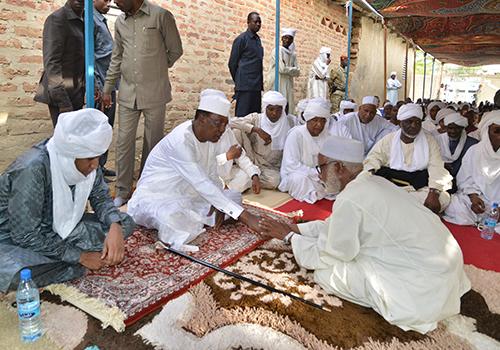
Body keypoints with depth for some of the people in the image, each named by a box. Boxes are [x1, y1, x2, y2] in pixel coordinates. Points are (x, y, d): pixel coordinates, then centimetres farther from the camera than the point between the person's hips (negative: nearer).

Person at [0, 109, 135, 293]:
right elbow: (27, 236, -28)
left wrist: (115, 227, -23)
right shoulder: (32, 169, -32)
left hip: (61, 228, 5)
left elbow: (101, 198, -2)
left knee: (124, 223, -9)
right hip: (17, 239, -5)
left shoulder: (84, 161, -14)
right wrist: (81, 256, -24)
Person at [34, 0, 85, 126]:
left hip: (77, 92, 7)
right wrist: (62, 102, -24)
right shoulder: (57, 18, -11)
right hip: (62, 93, -7)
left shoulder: (83, 21, 11)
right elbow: (51, 63, -18)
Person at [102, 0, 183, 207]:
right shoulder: (120, 22, 11)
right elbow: (116, 58, 17)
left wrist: (157, 69, 10)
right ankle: (122, 191, 14)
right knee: (124, 142, 3)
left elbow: (175, 50, 2)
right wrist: (107, 89, 17)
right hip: (127, 93, 4)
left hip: (154, 93, -4)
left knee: (153, 142, 5)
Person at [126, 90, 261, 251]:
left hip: (188, 195, 9)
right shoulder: (181, 140, -29)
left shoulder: (211, 136, -3)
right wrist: (245, 216, -38)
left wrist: (218, 205, -14)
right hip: (155, 198, -8)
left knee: (235, 196, -1)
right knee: (172, 217, -41)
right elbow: (202, 184, -36)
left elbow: (212, 176, 5)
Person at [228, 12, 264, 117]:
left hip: (257, 85, 7)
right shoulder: (242, 39, -3)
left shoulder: (258, 39, 18)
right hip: (245, 86, -7)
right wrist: (238, 82, 5)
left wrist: (260, 82, 12)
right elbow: (232, 63, -2)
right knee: (243, 115, -6)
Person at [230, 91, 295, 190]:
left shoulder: (288, 122, -2)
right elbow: (232, 122, -22)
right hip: (253, 161, -1)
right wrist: (257, 129, -30)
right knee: (237, 131, -21)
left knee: (273, 181, -34)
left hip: (272, 166, 2)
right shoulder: (256, 118, -7)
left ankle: (248, 178, -5)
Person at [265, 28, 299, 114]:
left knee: (287, 109, 4)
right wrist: (293, 69, 1)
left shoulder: (293, 54, 14)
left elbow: (297, 72, 7)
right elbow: (282, 69, -15)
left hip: (288, 85, 6)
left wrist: (287, 69, -8)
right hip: (277, 84, -6)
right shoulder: (278, 51, -5)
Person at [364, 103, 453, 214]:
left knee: (443, 198, -28)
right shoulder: (389, 139, 8)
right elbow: (374, 156, 4)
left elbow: (436, 168, -3)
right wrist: (371, 172, -22)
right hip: (392, 183, -1)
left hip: (421, 186, 1)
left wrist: (433, 193, -21)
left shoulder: (429, 140, 6)